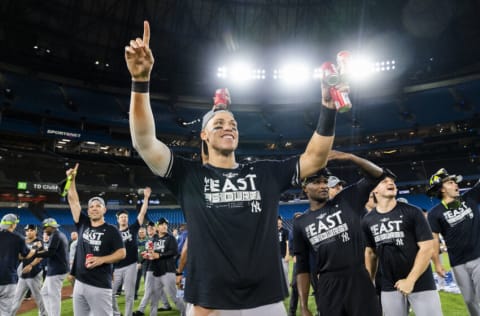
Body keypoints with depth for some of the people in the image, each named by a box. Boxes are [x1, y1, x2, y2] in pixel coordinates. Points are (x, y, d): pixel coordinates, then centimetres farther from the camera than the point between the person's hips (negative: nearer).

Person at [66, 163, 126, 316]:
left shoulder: (111, 230, -3)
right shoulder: (83, 224, 9)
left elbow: (122, 253, -7)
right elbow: (73, 201, 8)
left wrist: (101, 259, -19)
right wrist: (72, 180, 1)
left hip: (100, 285, -5)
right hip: (80, 283, 5)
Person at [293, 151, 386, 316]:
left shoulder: (346, 201, 4)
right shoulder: (300, 223, 6)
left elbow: (377, 175, 0)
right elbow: (302, 267, 8)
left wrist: (349, 157, -15)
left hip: (359, 280, -1)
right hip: (327, 286, 1)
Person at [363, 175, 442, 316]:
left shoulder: (412, 212, -7)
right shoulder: (368, 220, 2)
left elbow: (427, 248, -10)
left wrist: (410, 280, -14)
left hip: (420, 283, -2)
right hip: (389, 287, 3)